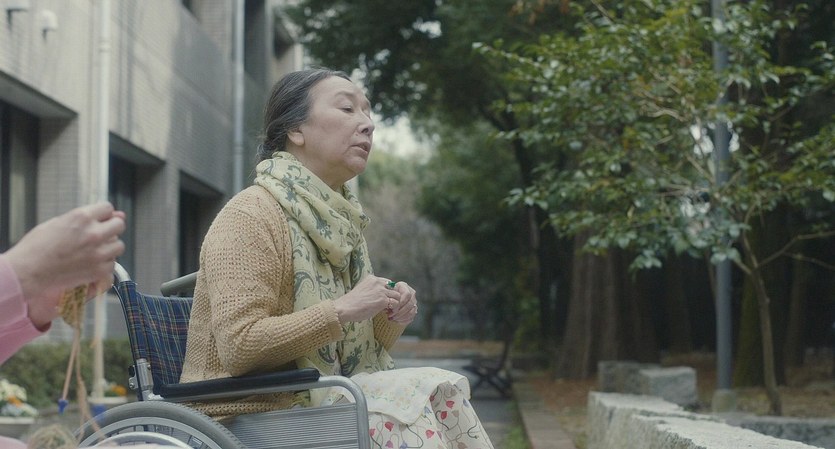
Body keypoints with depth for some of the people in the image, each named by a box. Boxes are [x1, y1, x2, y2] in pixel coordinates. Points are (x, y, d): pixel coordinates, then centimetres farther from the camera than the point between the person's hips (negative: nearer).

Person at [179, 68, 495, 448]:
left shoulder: (339, 220, 14)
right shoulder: (250, 215, -11)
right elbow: (239, 346, -21)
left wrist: (392, 318, -1)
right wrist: (342, 310, -21)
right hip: (255, 414, -7)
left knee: (441, 392, -16)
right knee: (409, 402, -25)